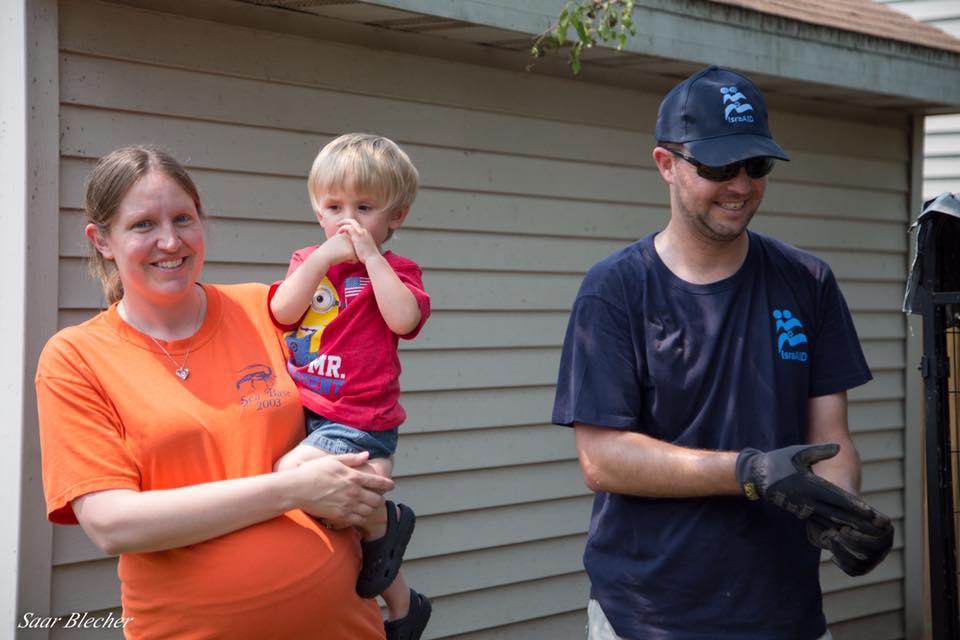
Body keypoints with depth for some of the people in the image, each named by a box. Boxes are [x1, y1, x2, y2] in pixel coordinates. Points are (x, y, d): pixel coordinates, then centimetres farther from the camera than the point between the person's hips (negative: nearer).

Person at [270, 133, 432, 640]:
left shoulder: (394, 270, -1)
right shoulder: (308, 261, 12)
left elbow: (403, 318, -23)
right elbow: (282, 313, -6)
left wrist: (370, 254, -18)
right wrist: (324, 256, -12)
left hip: (357, 420, -7)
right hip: (305, 413, 7)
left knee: (294, 471, -28)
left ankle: (382, 522, -3)